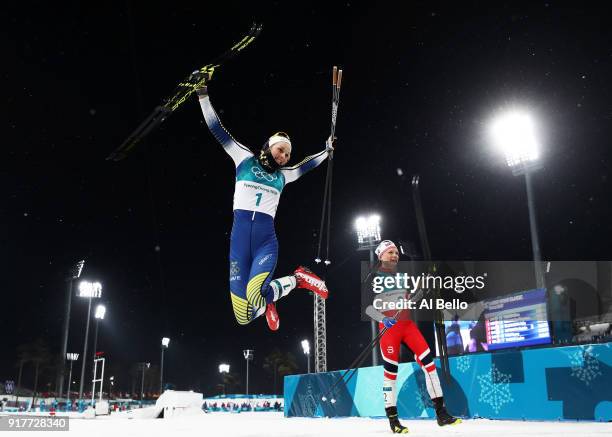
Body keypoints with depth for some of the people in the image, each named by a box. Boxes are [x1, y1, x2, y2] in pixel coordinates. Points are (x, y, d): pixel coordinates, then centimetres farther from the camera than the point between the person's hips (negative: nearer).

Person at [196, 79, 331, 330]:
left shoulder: (283, 176, 19)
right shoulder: (245, 159, 12)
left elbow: (307, 164, 37)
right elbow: (218, 130, 10)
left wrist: (327, 150, 43)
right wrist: (203, 95, 8)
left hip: (266, 241, 1)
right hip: (239, 241, -1)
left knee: (255, 295, -30)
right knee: (244, 317, -10)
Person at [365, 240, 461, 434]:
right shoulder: (374, 278, -2)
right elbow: (367, 306, -6)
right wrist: (382, 319, -23)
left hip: (407, 324, 5)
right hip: (388, 327, -5)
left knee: (428, 361, -6)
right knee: (391, 370, -7)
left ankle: (441, 412, -1)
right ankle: (393, 418, 4)